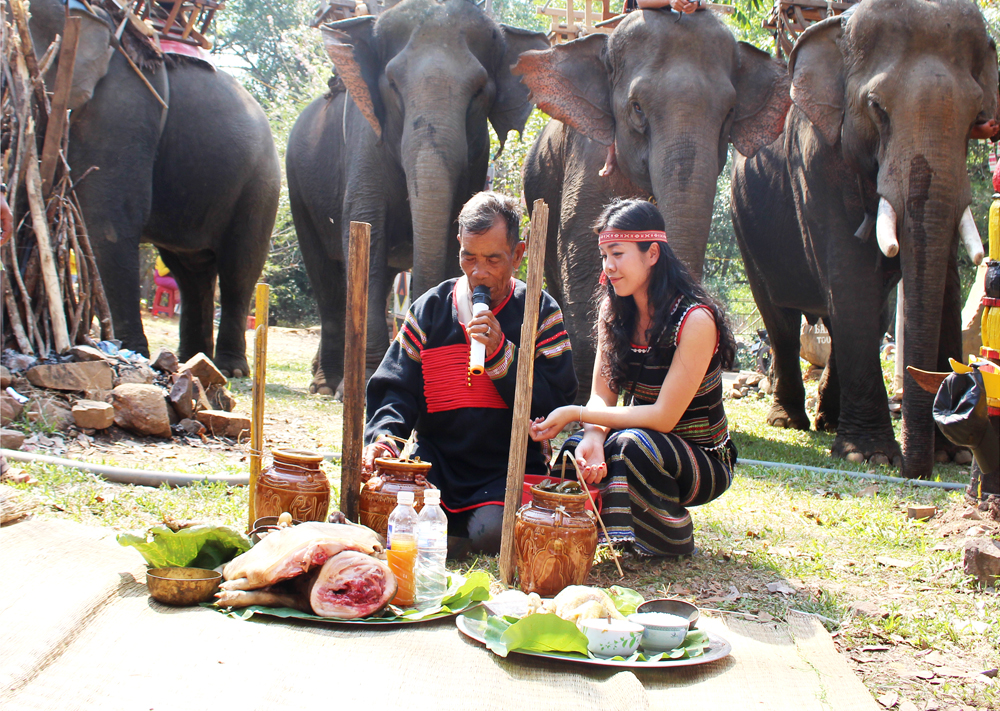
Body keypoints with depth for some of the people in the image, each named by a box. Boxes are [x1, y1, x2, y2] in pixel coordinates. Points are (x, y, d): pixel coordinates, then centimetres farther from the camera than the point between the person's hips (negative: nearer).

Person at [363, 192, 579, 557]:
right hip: (437, 463, 2)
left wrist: (501, 354, -16)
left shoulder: (541, 313, 3)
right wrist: (384, 435, -16)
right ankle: (451, 536, 2)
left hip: (510, 469, -2)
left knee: (492, 531, -32)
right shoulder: (429, 310, 9)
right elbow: (396, 388, 6)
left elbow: (557, 404, -5)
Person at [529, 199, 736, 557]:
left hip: (704, 460, -5)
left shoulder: (695, 320, -21)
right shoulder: (613, 312, 0)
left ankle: (673, 541, -7)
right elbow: (602, 396, -2)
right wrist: (593, 438, -25)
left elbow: (663, 416, -24)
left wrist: (577, 414, -26)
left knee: (634, 444, -35)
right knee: (573, 452, -23)